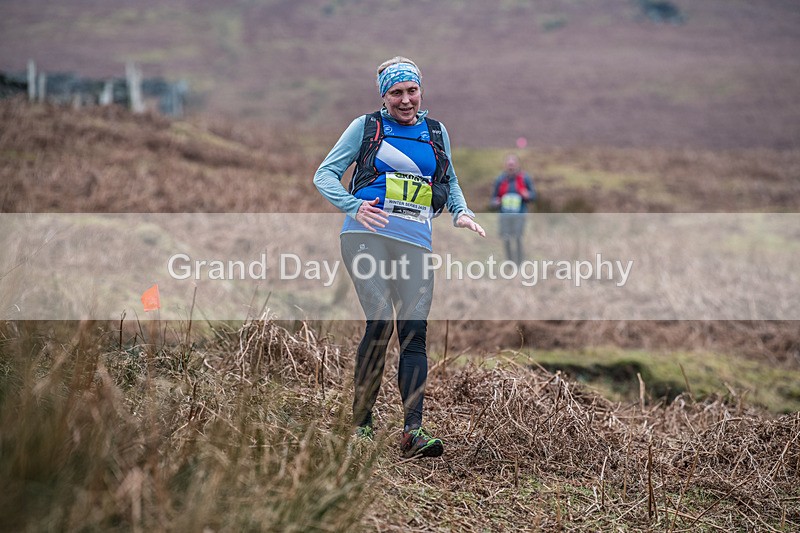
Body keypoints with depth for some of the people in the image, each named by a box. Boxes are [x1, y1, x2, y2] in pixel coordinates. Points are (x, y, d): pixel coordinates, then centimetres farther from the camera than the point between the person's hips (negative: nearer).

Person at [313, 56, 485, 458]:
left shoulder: (436, 132, 20)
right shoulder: (366, 126, 10)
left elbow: (450, 182, 31)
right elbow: (325, 174, 8)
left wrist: (461, 212, 10)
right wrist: (354, 206, -10)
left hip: (415, 241, 3)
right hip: (367, 233, -3)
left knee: (414, 331, -7)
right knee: (381, 322, -14)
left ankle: (413, 431, -12)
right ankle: (361, 422, -2)